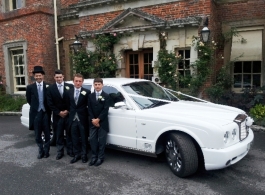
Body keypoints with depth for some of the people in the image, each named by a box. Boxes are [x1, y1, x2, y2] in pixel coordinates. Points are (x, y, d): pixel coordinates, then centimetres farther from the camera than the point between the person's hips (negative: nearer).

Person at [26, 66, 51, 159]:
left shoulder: (48, 86, -4)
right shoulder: (30, 87, 1)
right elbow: (29, 100, 9)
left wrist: (46, 108, -3)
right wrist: (35, 107, 8)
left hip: (46, 113, -1)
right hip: (36, 113, 1)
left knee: (47, 134, 10)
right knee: (37, 134, 9)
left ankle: (46, 151, 24)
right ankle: (41, 151, 25)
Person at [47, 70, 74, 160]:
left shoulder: (70, 87, 0)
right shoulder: (50, 89, 2)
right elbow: (50, 103, -2)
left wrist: (67, 111, -8)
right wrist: (58, 112, -9)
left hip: (69, 114, 0)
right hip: (57, 115, 1)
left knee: (69, 133, 7)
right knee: (58, 134, 7)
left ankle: (70, 151, 19)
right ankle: (60, 151, 19)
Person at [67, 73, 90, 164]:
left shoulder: (87, 92, -6)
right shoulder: (69, 92, 7)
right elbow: (68, 104, 13)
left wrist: (88, 116, -9)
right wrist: (70, 113, 4)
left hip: (83, 119, -3)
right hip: (73, 118, 4)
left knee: (84, 138, 8)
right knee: (74, 138, 11)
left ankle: (84, 155, 21)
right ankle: (77, 154, 24)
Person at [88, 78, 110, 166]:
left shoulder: (106, 96, -3)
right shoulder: (90, 96, 8)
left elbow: (105, 110, -10)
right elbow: (89, 109, 3)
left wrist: (98, 119, -15)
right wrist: (93, 120, -10)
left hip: (102, 122, -3)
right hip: (93, 122, 3)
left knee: (101, 141, 3)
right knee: (93, 140, 5)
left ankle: (100, 158, 13)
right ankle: (94, 157, 17)